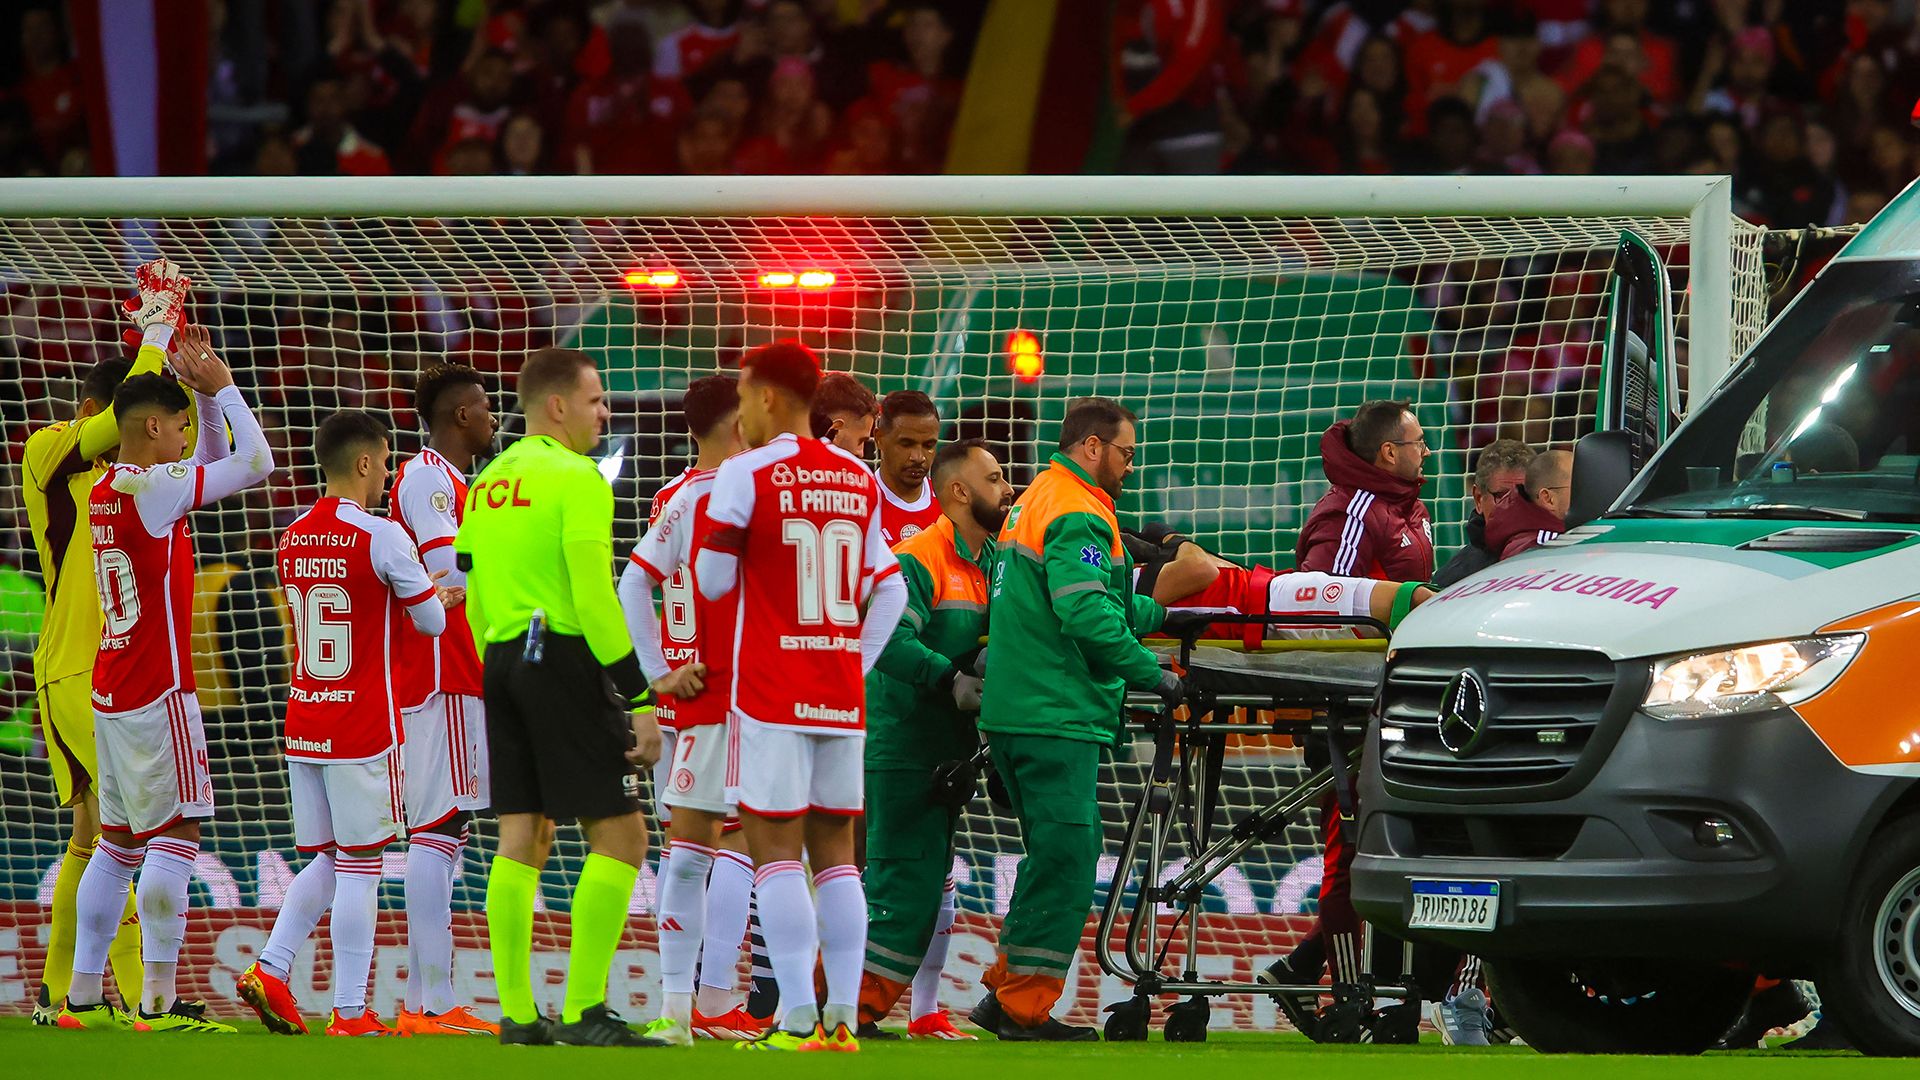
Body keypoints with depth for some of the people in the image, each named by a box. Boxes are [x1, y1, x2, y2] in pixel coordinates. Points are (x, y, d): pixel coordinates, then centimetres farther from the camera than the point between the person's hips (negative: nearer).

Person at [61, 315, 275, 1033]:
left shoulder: (105, 490, 13)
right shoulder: (150, 487, -14)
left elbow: (214, 468, 26)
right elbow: (256, 462, -12)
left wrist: (205, 398, 16)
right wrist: (221, 388, -2)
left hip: (111, 695, 9)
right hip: (158, 691, -9)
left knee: (119, 841, 12)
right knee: (176, 835, -9)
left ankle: (83, 997, 12)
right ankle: (159, 1002, -13)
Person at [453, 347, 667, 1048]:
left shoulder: (487, 485, 14)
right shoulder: (576, 478, -10)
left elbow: (472, 600, 17)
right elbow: (595, 599, -17)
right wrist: (641, 698, -16)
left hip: (500, 658, 8)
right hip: (565, 659, -8)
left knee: (522, 840, 9)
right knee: (619, 834, -4)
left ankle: (517, 1016, 7)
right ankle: (583, 1012, -10)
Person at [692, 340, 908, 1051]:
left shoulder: (745, 475, -7)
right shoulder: (860, 479, 10)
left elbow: (714, 584, -4)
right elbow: (890, 588, 12)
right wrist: (856, 661, 16)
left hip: (771, 694, -5)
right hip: (843, 696, 5)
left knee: (775, 848, -5)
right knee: (835, 850, 9)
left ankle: (798, 1021, -13)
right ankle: (842, 1019, 5)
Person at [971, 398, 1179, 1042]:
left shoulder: (1036, 501, 21)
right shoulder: (1078, 515, -13)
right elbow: (1088, 616, -23)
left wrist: (1165, 609, 18)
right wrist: (1153, 676, -17)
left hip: (1014, 709, 10)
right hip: (1057, 719, -10)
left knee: (1059, 854, 16)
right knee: (1067, 856, -7)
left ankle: (1005, 993, 16)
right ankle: (1024, 1007, -7)